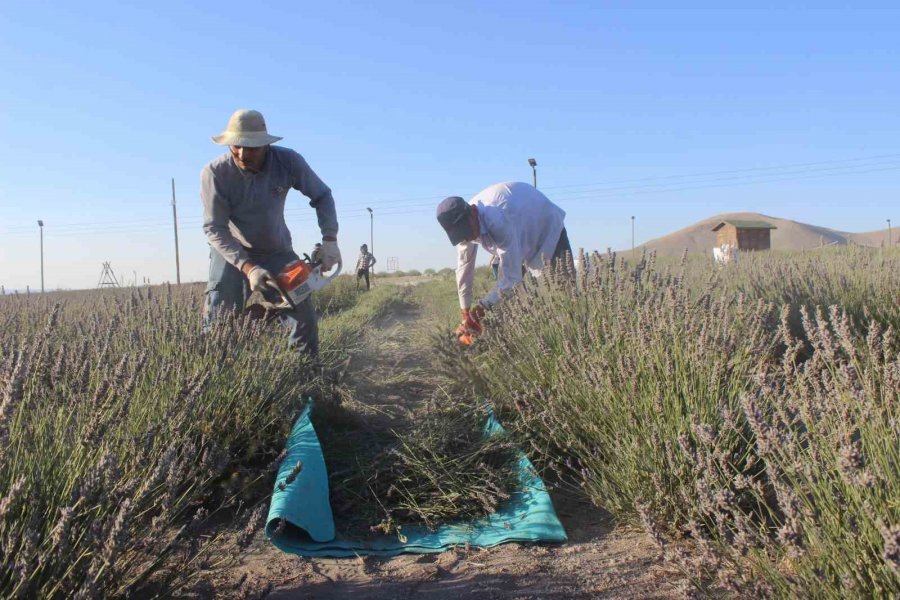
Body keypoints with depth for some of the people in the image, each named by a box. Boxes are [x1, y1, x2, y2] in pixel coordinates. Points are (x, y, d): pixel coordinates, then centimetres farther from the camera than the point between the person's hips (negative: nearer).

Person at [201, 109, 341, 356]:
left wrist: (329, 239, -20)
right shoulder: (215, 172, -27)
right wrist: (247, 267, -36)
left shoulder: (288, 161, -22)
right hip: (231, 252, -2)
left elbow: (322, 196, -8)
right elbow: (214, 229, -24)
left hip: (278, 251, 2)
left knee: (304, 318, 2)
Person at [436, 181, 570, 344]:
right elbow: (464, 268, -8)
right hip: (521, 235, 7)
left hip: (548, 228, -7)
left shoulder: (498, 221, -44)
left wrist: (483, 305, -35)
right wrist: (466, 315, -4)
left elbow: (512, 276, -42)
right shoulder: (463, 224, -20)